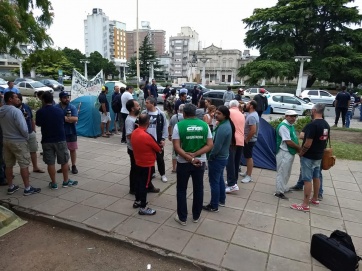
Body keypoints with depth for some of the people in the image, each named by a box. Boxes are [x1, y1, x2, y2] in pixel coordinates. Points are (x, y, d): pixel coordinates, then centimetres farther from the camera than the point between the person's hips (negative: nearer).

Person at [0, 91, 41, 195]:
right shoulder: (16, 111, -19)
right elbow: (23, 127, -22)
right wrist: (27, 136, -5)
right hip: (18, 141, -8)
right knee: (24, 165, 0)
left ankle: (11, 187, 24)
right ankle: (27, 188, 5)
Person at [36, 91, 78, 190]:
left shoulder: (40, 112, -8)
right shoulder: (59, 110, -3)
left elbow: (38, 124, 7)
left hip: (47, 141, 0)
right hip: (60, 139, 1)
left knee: (50, 163, 7)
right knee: (64, 161, 12)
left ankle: (53, 183, 14)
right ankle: (66, 181, 21)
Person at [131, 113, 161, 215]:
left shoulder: (134, 133, -2)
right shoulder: (147, 136, -27)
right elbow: (158, 149, -14)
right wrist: (159, 147, 7)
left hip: (138, 162, 8)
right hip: (147, 164, -8)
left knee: (139, 182, 20)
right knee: (144, 185, 1)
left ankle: (137, 201, 36)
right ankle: (143, 208, 11)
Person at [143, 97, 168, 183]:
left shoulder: (161, 114, -9)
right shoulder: (144, 113, -2)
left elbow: (165, 127, -4)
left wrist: (163, 139, -8)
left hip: (158, 140, -3)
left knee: (160, 158, 8)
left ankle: (162, 174, 23)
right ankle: (151, 172, 32)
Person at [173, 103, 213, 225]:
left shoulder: (179, 125, -10)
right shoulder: (204, 125, -2)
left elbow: (176, 147, -17)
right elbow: (210, 145, -7)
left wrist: (190, 159, -17)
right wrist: (195, 155, -13)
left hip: (183, 163, -2)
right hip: (200, 162, 3)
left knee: (181, 190, 13)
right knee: (198, 189, 16)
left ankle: (182, 218, 21)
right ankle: (196, 216, 29)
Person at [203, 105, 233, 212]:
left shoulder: (222, 128, -26)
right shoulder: (227, 124, 6)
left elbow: (217, 146, -26)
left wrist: (210, 157, -11)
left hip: (217, 158, -10)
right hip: (223, 157, 10)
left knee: (214, 182, 1)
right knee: (220, 179, 22)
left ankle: (214, 206, 13)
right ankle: (221, 200, 37)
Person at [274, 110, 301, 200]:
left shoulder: (290, 125, 12)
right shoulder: (283, 126, -18)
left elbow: (294, 139, 18)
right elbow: (288, 142, -21)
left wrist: (297, 149, 3)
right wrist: (299, 148, -9)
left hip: (290, 153, 10)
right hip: (284, 153, -10)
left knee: (287, 173, 19)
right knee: (282, 173, -3)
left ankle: (283, 188, 33)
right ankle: (279, 192, 5)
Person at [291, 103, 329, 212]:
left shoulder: (312, 125, -24)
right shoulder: (326, 125, 5)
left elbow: (308, 144, -25)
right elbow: (325, 140, 14)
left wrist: (301, 153, -10)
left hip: (309, 157, -9)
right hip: (319, 156, 9)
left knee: (307, 180, -3)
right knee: (316, 177, 20)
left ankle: (305, 205, 4)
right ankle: (315, 199, 35)